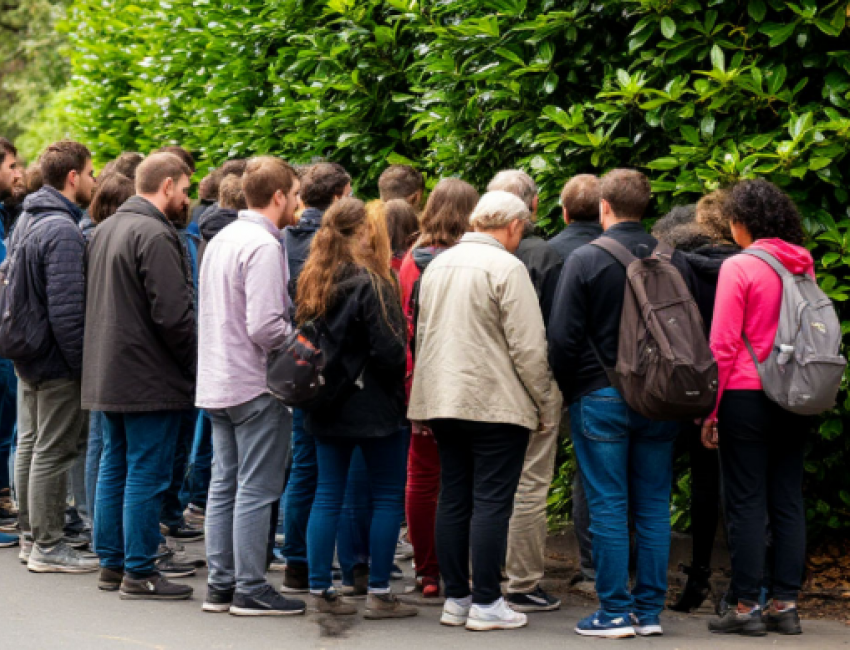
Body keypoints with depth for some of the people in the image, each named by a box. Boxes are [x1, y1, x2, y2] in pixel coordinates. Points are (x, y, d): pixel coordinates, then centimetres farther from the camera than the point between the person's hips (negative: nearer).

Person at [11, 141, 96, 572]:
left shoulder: (26, 221, 10)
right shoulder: (62, 230, -21)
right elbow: (66, 308, -25)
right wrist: (82, 362, -19)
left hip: (28, 358, 10)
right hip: (57, 360, -10)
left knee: (30, 445, 16)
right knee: (54, 452, -3)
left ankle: (31, 536, 25)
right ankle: (47, 547, 2)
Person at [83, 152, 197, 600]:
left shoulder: (104, 231, 14)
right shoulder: (155, 235, -17)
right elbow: (172, 313, -21)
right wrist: (195, 361, -10)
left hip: (106, 374, 10)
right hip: (149, 378, -10)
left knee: (113, 469, 15)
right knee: (146, 474, -4)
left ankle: (111, 563, 20)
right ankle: (139, 573, -2)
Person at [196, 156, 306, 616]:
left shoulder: (220, 240, 12)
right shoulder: (263, 246, -16)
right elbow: (265, 326, -23)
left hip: (216, 384, 9)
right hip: (256, 386, -9)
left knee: (224, 484, 13)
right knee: (256, 490, -3)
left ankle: (220, 585, 16)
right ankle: (250, 590, 0)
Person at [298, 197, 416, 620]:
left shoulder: (312, 281, 5)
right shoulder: (370, 284, -15)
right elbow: (390, 350, -16)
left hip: (327, 406, 7)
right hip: (374, 406, -6)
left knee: (327, 496, 10)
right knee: (388, 497, 3)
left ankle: (320, 589, 10)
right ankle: (378, 594, 3)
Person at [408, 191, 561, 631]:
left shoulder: (438, 264, 13)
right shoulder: (506, 268, -11)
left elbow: (423, 336, 18)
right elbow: (528, 347, -13)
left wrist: (424, 405, 23)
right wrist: (548, 407, -5)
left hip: (443, 399, 7)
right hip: (496, 404, -7)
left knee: (453, 500, 10)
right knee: (491, 503, -3)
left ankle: (455, 599, 14)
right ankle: (486, 604, -1)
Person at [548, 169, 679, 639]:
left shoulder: (585, 260, -8)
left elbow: (563, 336, -9)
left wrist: (567, 390, 4)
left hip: (601, 400, -4)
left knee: (608, 507, 0)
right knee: (654, 508, 8)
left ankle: (615, 611, 0)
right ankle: (649, 609, 10)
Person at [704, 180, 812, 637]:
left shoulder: (739, 267, -10)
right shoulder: (803, 267, 7)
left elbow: (723, 345, -11)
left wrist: (711, 411, -7)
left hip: (746, 395, -6)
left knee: (746, 504, -1)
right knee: (788, 502, 9)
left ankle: (746, 607, 0)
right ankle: (786, 605, 11)